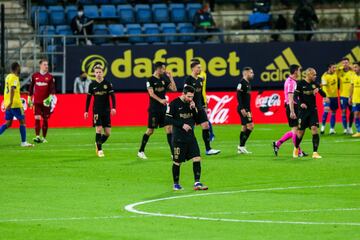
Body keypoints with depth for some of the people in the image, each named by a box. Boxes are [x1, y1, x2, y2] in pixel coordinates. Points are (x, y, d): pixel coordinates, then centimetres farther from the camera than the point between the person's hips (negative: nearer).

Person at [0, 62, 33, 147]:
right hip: (15, 104, -8)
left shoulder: (8, 77, 14)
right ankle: (23, 142, 4)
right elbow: (12, 90, -26)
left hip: (7, 104, 8)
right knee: (22, 121, 2)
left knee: (8, 123, 11)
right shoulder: (15, 78, -13)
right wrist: (11, 102, -32)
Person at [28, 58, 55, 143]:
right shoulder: (35, 76, 6)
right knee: (37, 118, -12)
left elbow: (52, 89, -3)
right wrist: (29, 99, 14)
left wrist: (50, 97, -20)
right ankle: (37, 136, -17)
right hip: (37, 101, 0)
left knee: (45, 120, 4)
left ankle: (44, 138, 13)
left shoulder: (50, 77, 2)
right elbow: (31, 88, 14)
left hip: (46, 102, 0)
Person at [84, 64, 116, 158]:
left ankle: (98, 143, 26)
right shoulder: (92, 85, 2)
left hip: (106, 111, 1)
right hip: (97, 111, -1)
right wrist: (86, 111, 6)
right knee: (99, 129, -13)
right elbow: (88, 98, 9)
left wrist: (113, 108, -15)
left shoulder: (108, 84, -1)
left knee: (107, 132, -1)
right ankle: (99, 150, -3)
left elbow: (112, 96, -2)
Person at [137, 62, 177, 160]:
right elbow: (151, 93, -20)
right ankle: (141, 151, 13)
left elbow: (174, 89, 10)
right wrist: (160, 100, -33)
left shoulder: (164, 79, 11)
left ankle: (173, 153, -2)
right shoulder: (150, 80, -8)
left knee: (169, 128, -2)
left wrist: (170, 77, 4)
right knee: (150, 130, -1)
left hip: (163, 108, 6)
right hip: (154, 109, -6)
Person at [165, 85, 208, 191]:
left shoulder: (191, 103, 8)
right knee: (177, 162, 3)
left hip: (191, 136, 5)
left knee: (197, 158, -8)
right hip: (179, 138, -5)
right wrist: (182, 125, -17)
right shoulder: (174, 104, -8)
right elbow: (168, 119, -11)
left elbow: (197, 119, 8)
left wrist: (194, 109, -9)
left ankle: (197, 183, -6)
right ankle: (176, 184, 19)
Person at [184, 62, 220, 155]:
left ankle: (208, 149, -1)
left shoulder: (200, 80, 13)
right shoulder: (188, 79, -9)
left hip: (199, 107, 7)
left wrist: (203, 106, 20)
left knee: (206, 126, -2)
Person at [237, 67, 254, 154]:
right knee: (250, 126, -13)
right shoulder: (242, 83, -13)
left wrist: (249, 110, 22)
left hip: (246, 109, 10)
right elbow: (239, 96, -20)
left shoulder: (248, 83, 17)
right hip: (243, 109, -10)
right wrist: (242, 108, -25)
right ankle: (241, 146, -12)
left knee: (244, 127, 11)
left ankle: (241, 148, 13)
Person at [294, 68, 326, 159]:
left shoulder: (315, 84, 6)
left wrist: (318, 89, -16)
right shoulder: (301, 84, -5)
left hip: (313, 110, 2)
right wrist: (300, 103, -25)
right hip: (303, 110, -2)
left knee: (314, 129, -13)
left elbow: (324, 95, 5)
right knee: (301, 131, 4)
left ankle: (315, 152, -13)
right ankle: (296, 148, 34)